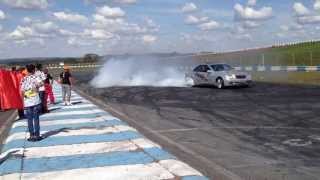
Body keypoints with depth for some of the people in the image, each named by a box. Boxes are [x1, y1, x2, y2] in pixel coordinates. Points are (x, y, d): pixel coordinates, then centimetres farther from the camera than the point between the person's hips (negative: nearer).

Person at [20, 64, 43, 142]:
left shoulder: (23, 79, 3)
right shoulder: (35, 77, -4)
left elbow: (22, 91, -2)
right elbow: (41, 84, -24)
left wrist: (24, 98, 10)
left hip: (27, 102, 2)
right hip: (36, 101, -2)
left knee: (29, 120, 8)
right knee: (36, 119, 4)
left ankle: (32, 136, 11)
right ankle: (37, 135, 6)